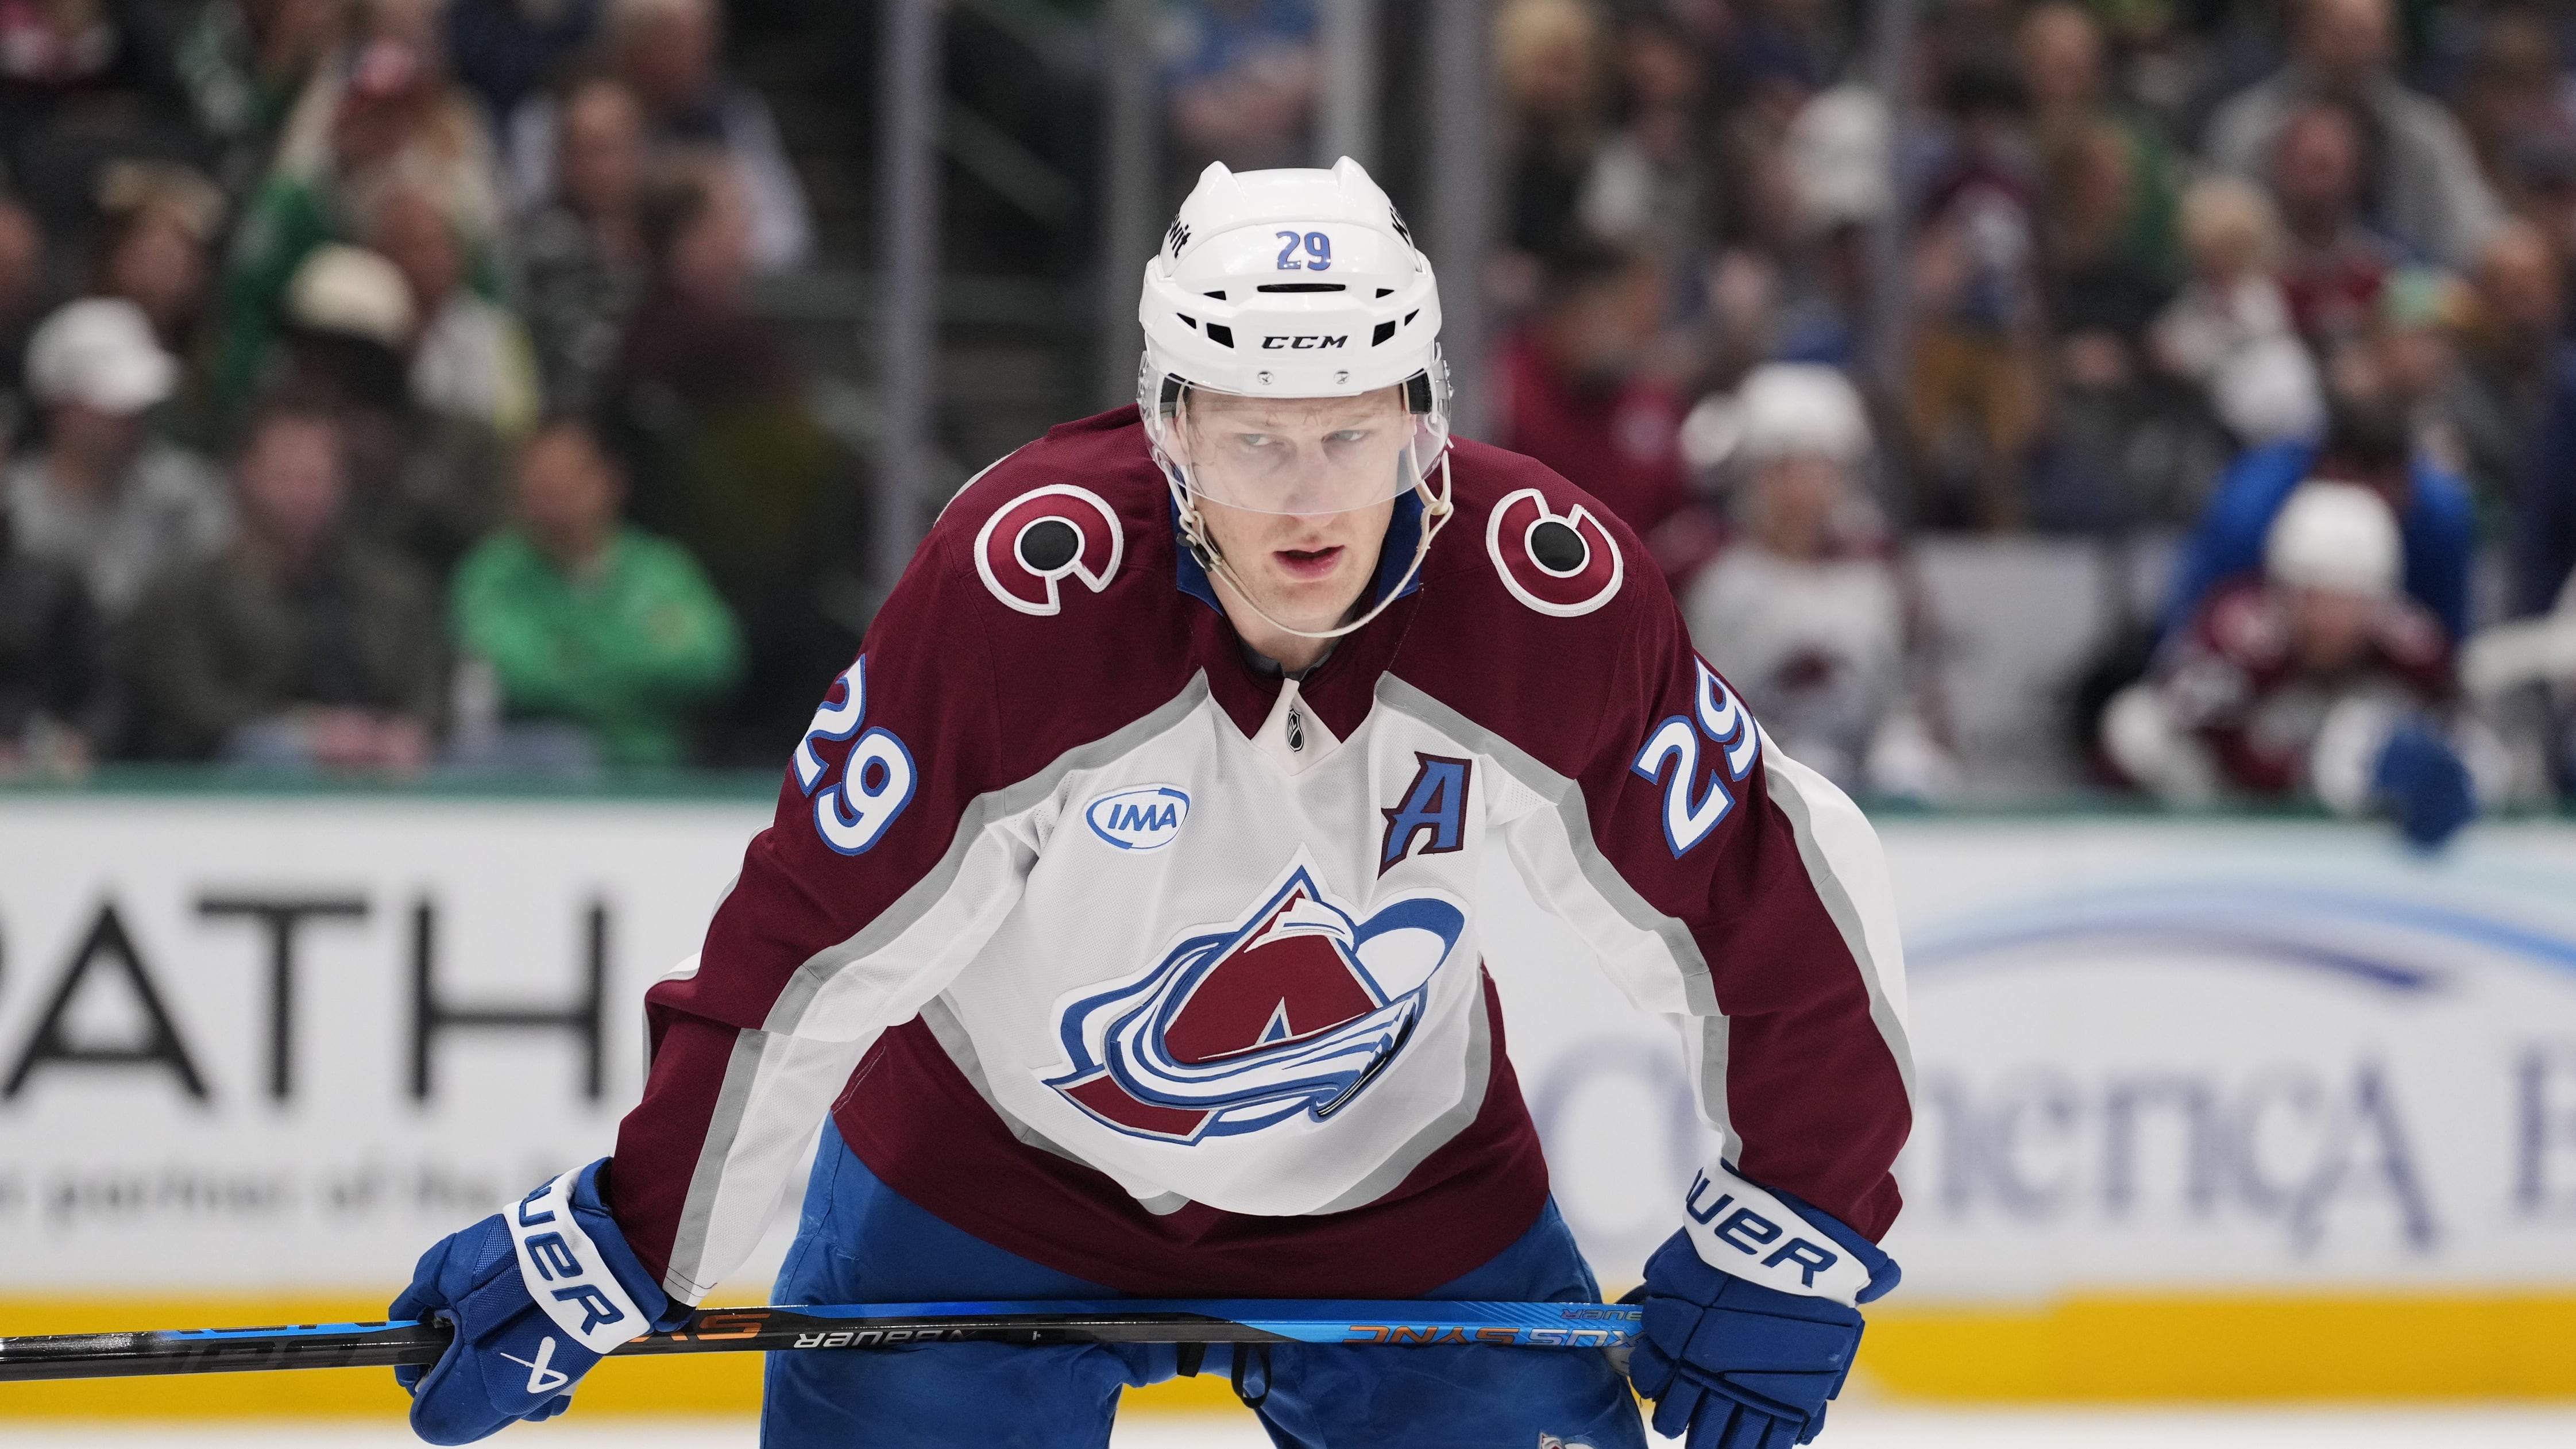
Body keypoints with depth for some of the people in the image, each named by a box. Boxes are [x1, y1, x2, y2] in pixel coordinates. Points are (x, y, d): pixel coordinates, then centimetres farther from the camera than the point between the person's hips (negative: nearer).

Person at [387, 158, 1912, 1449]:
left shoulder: (1559, 597, -23)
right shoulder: (1016, 582, -29)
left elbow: (1765, 905, -11)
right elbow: (811, 940, -22)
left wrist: (1791, 1245, -8)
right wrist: (616, 1244, -20)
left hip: (1406, 1197, 2)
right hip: (988, 1175, -2)